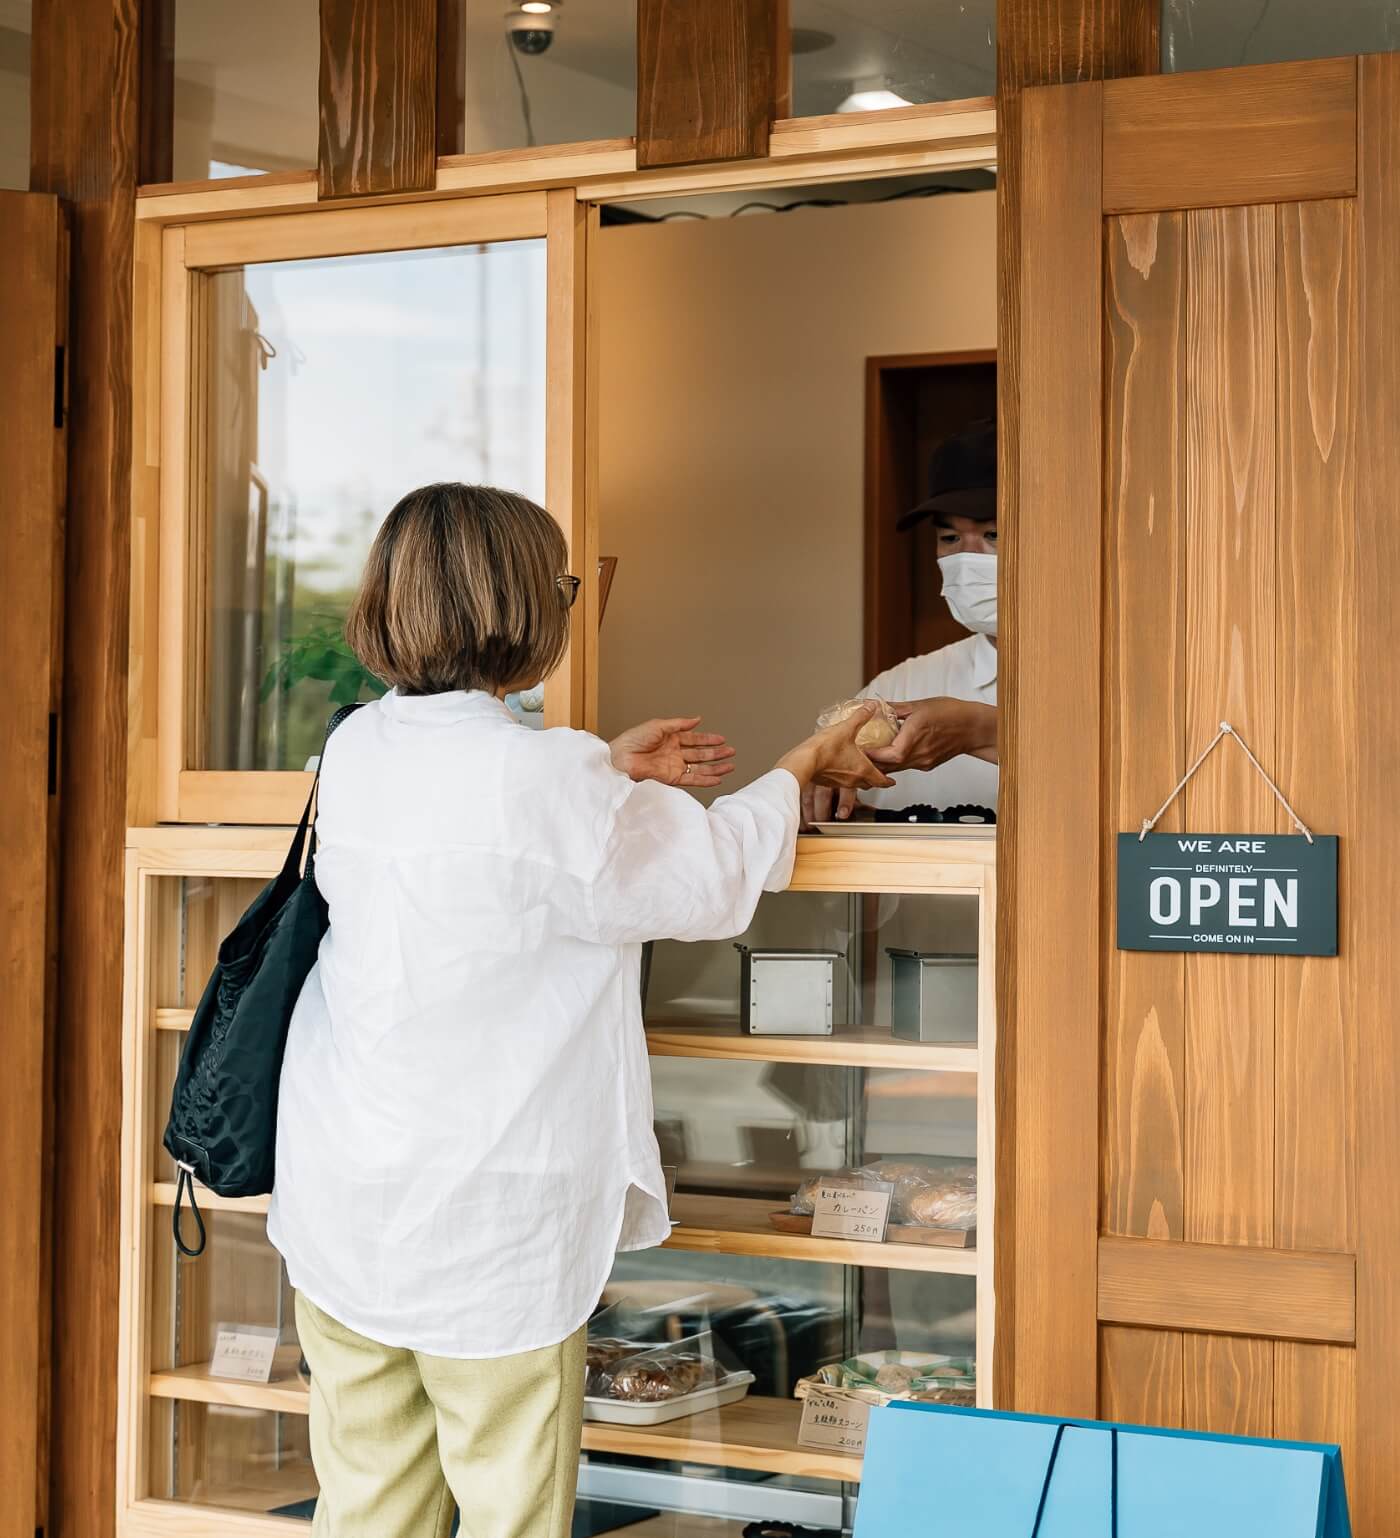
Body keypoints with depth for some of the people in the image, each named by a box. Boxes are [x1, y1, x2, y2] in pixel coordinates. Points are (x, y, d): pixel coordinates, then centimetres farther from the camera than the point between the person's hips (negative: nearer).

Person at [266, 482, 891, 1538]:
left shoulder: (358, 750, 0)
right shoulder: (546, 779, -20)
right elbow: (708, 877, -5)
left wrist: (610, 769, 24)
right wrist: (803, 767, 12)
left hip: (339, 1208, 7)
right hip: (485, 1222, -7)